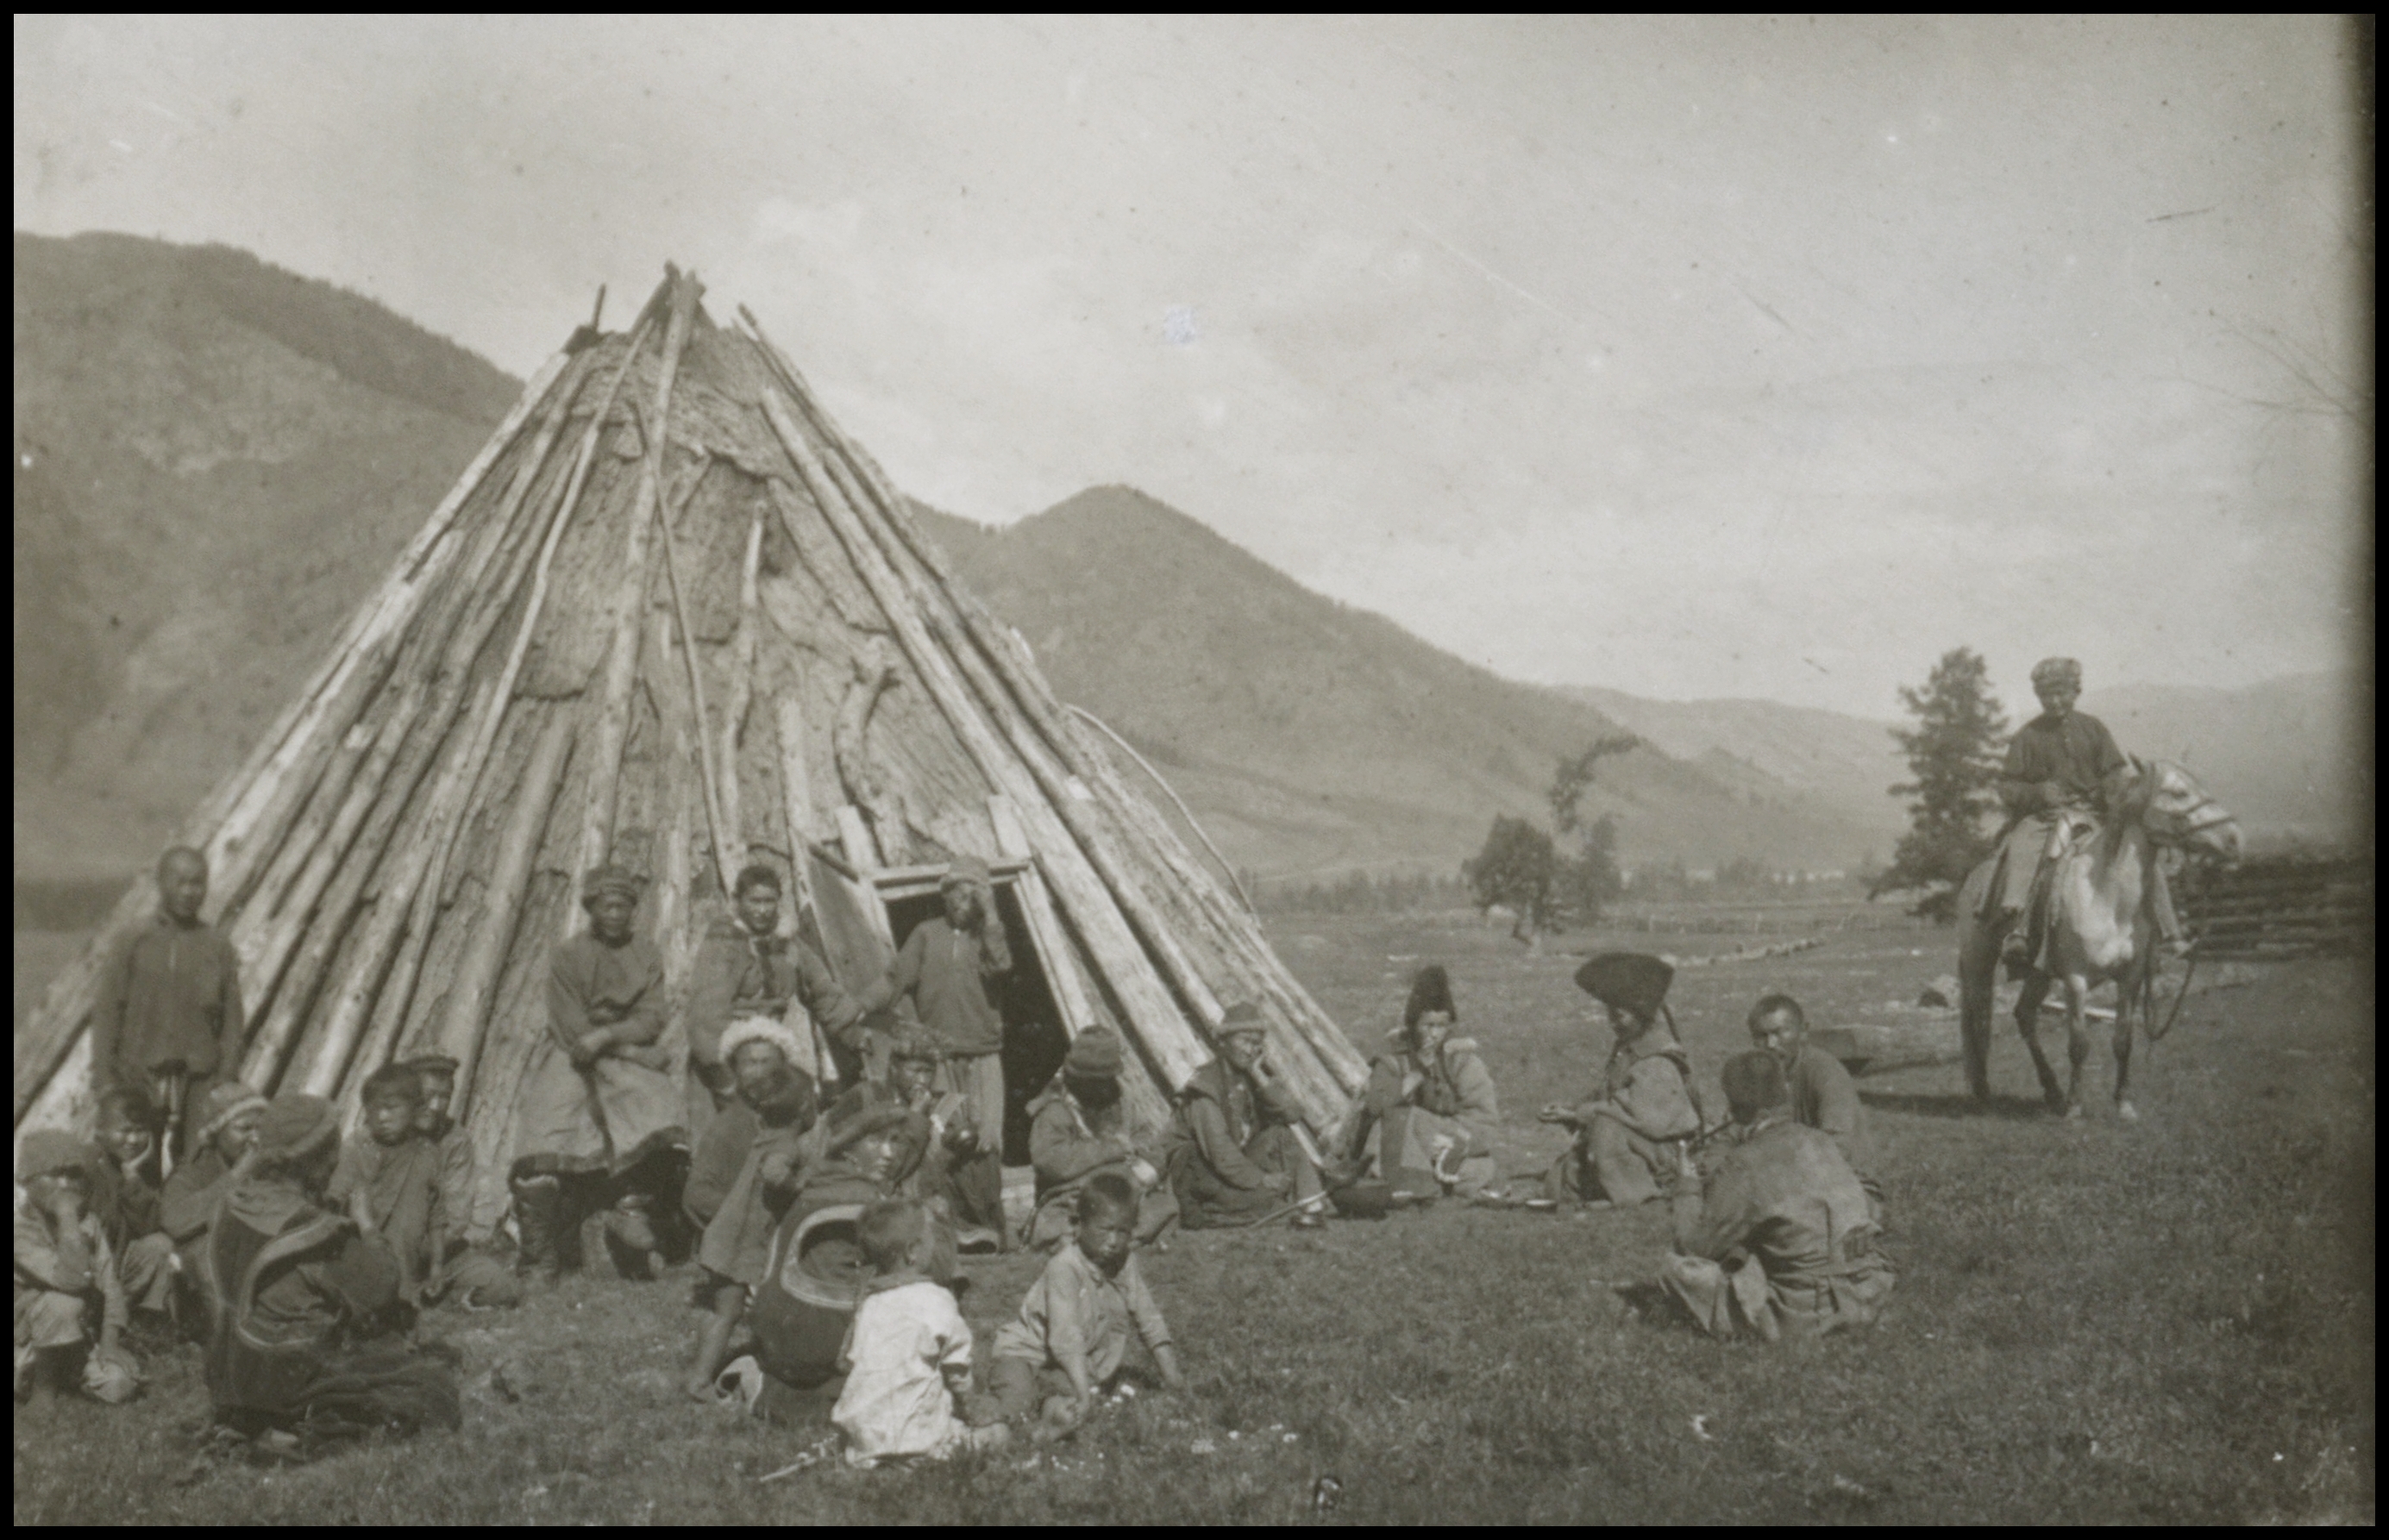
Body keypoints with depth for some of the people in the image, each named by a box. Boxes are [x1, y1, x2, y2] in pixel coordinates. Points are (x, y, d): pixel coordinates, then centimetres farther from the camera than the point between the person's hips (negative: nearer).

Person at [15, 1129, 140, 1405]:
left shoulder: (88, 1223, 2)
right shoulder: (23, 1227, -19)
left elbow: (109, 1284, -3)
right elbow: (72, 1279, -32)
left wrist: (110, 1340, -16)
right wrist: (67, 1215, -27)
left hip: (80, 1341, 5)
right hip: (29, 1349, -5)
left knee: (118, 1384, -21)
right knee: (64, 1303, -33)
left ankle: (65, 1380, 10)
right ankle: (43, 1393, -14)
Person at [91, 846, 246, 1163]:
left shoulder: (218, 949, 5)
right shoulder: (135, 946, 4)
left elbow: (232, 1021, 4)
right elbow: (106, 1013, 3)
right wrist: (104, 1079, -3)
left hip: (199, 1080, 0)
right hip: (138, 1077, 0)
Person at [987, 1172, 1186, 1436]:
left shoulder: (1125, 1264, -4)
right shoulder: (1064, 1267, -26)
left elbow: (1150, 1321, 5)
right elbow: (1066, 1338, -33)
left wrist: (1171, 1374, -1)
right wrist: (1084, 1393, -39)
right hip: (1029, 1352, -5)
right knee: (1015, 1402, -32)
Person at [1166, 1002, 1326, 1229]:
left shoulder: (1254, 1077, 5)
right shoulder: (1205, 1085, -17)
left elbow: (1293, 1114, -8)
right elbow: (1217, 1148, -25)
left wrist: (1260, 1078, -18)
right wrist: (1259, 1179, -27)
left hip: (1238, 1165, 8)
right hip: (1200, 1171, -8)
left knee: (1283, 1133, -13)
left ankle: (1308, 1212, -17)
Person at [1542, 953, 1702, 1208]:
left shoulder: (1658, 1063, -21)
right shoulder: (1623, 1050, 9)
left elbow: (1639, 1112, -28)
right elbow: (1606, 1101, 11)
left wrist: (1579, 1114, -22)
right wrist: (1568, 1113, -6)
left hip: (1663, 1154, -9)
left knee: (1607, 1126, -35)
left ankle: (1633, 1194, -22)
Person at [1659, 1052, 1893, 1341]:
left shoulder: (1744, 1166, -13)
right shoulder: (1820, 1143, 7)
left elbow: (1697, 1245, -6)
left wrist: (1688, 1185, 10)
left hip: (1804, 1315, -7)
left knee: (1677, 1266, -2)